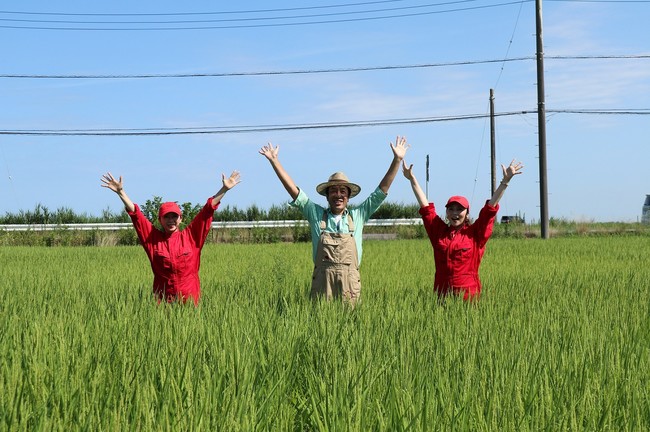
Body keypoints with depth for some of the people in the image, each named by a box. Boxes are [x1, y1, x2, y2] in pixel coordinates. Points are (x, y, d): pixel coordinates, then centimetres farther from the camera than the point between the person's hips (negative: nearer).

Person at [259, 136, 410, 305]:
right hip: (322, 282, 0)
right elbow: (293, 189, 8)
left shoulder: (358, 215, 11)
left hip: (350, 283, 1)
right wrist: (274, 160, 4)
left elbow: (382, 190, 10)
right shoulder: (316, 214, 9)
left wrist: (397, 160, 5)